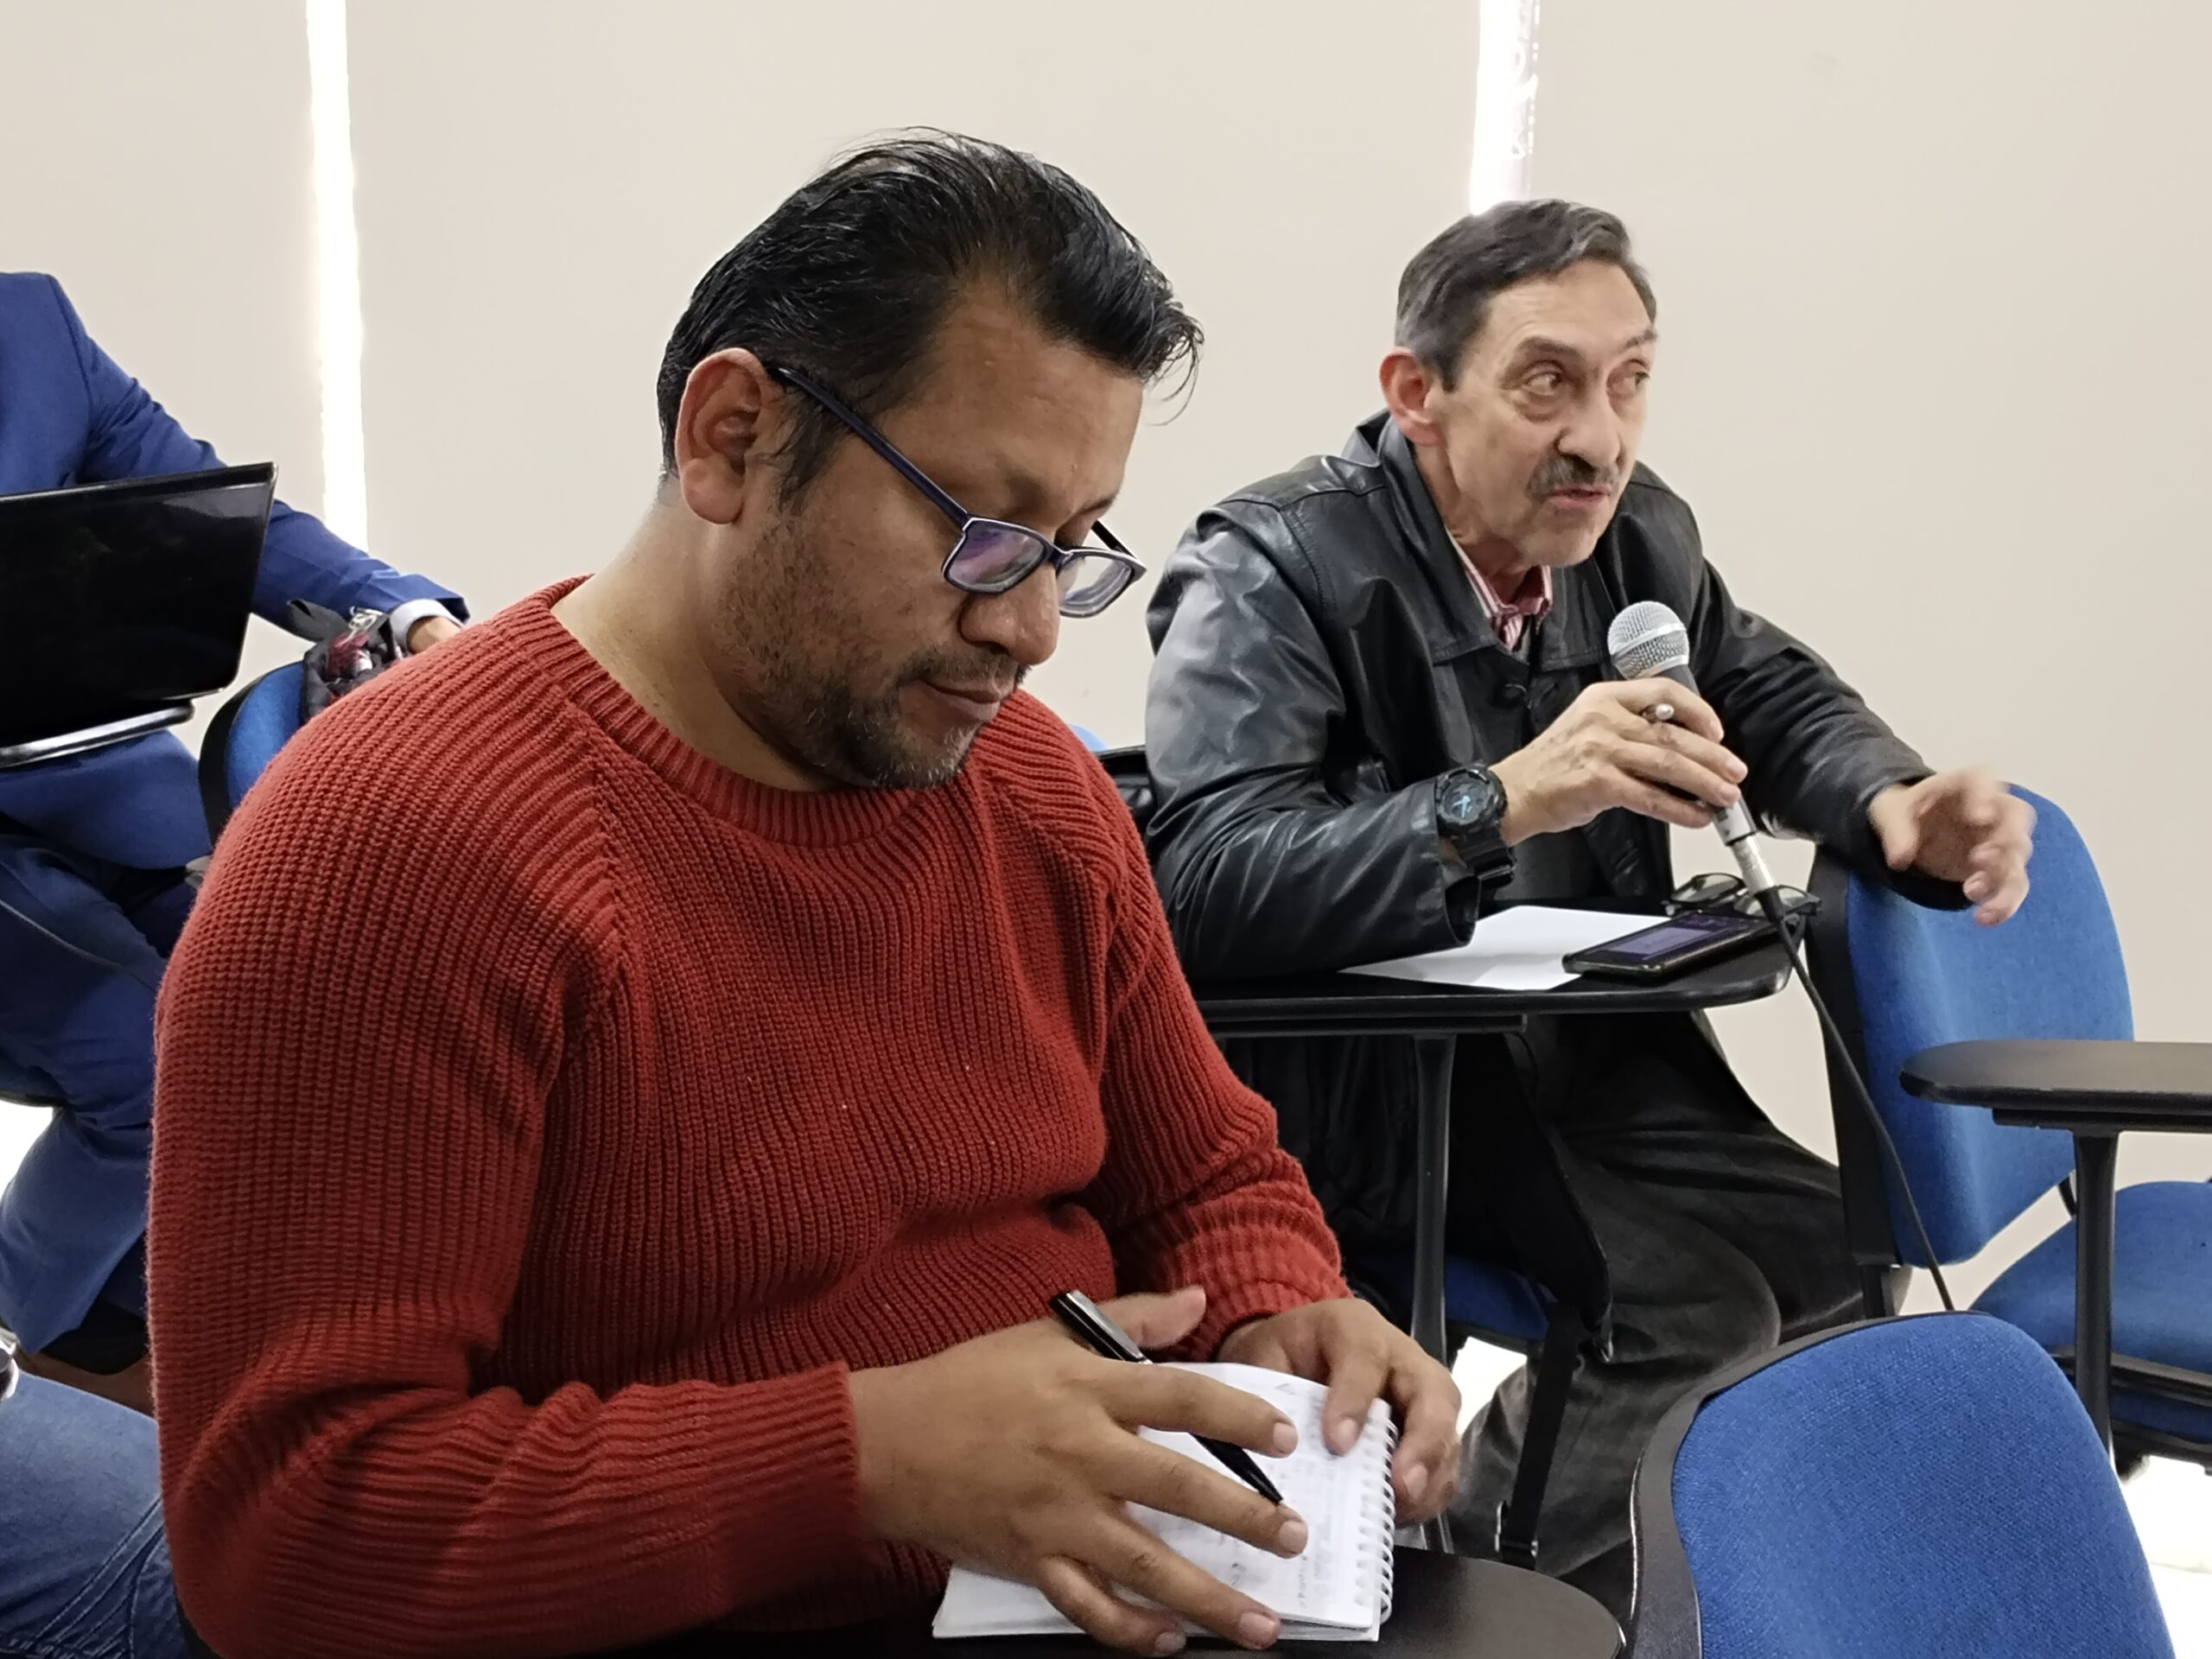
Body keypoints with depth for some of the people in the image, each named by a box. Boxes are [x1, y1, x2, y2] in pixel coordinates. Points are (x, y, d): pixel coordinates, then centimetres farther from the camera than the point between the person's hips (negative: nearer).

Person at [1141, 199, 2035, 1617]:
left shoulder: (1635, 533, 1)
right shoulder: (1271, 571, -20)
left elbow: (1776, 699, 17)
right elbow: (1202, 885, -34)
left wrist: (1897, 806, -6)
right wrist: (1501, 798, -44)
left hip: (1575, 1034, 8)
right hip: (1357, 1072, -7)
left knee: (1834, 1270, -3)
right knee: (1701, 1308, -19)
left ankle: (1491, 1552, 15)